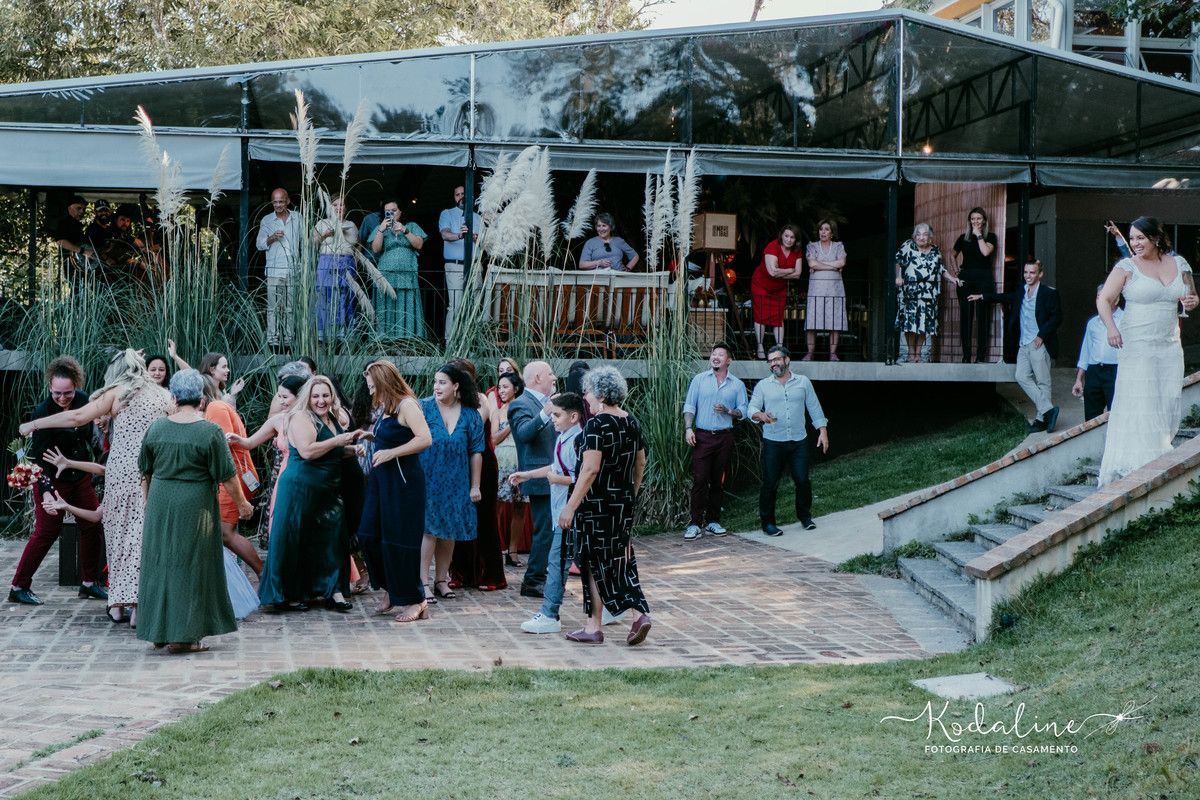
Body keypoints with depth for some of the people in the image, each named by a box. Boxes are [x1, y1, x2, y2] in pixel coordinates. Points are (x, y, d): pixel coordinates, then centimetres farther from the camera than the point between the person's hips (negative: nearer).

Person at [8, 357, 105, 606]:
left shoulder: (83, 400, -5)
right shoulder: (43, 411, -20)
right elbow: (40, 457, -21)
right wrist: (46, 491, -30)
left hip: (81, 476, 6)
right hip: (53, 479, -6)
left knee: (93, 527, 5)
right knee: (47, 532, -6)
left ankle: (90, 583, 19)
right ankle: (18, 587, 4)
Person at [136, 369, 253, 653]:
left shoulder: (156, 428, 1)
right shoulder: (210, 432, -12)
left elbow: (146, 472, 11)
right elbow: (227, 476, -8)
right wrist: (242, 504, 6)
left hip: (159, 502, 4)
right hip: (195, 506, -4)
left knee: (160, 562, 14)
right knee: (189, 566, 3)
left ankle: (159, 630, 21)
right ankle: (182, 636, 5)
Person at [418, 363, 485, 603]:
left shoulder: (471, 415, 2)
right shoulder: (424, 408, -3)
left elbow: (476, 451, 4)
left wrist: (475, 485, 2)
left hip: (456, 482, 3)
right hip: (428, 480, -2)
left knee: (449, 531, 8)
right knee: (429, 529, -7)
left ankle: (441, 580, 19)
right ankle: (423, 582, -2)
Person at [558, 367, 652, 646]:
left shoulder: (597, 425, -18)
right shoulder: (631, 422, 7)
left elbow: (590, 469, -22)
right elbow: (640, 464, 14)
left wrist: (570, 507, -19)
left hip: (597, 504, -8)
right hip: (623, 503, 8)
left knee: (595, 563, 2)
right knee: (621, 560, 13)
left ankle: (594, 628, 6)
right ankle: (640, 612, 2)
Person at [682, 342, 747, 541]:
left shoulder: (737, 384, 9)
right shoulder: (699, 380, 7)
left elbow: (743, 411, 9)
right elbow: (689, 406, 6)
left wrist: (728, 411, -10)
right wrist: (688, 429, -6)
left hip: (724, 437, 1)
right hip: (702, 436, -1)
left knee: (718, 481, 5)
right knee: (700, 480, -8)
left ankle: (713, 522, 14)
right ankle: (695, 524, -5)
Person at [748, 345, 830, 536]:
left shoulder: (803, 382, 9)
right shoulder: (763, 385, 6)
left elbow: (814, 408, 13)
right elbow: (752, 408, 0)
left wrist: (823, 431, 7)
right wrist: (760, 415, -23)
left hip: (799, 441, 1)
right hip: (773, 443, -1)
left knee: (802, 480, -1)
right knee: (770, 482, -2)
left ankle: (805, 516, 21)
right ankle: (767, 522, 8)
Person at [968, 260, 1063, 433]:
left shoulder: (1049, 293, -5)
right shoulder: (1021, 292, 15)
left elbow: (1057, 316, -9)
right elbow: (1005, 298, 32)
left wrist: (1042, 335, -15)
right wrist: (982, 296, 34)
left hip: (1039, 344, -7)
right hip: (1024, 345, 7)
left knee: (1042, 381, -3)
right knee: (1022, 377, -1)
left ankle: (1042, 419, 0)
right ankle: (1048, 409, 1)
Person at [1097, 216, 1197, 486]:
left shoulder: (1179, 264, 11)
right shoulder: (1126, 267, -1)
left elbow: (1192, 296, 23)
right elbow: (1104, 300, -6)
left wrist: (1192, 302, -2)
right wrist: (1111, 328, -24)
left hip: (1170, 348, 4)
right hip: (1137, 346, -4)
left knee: (1169, 405, 2)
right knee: (1139, 406, -9)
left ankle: (1161, 460, 14)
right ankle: (1136, 466, -5)